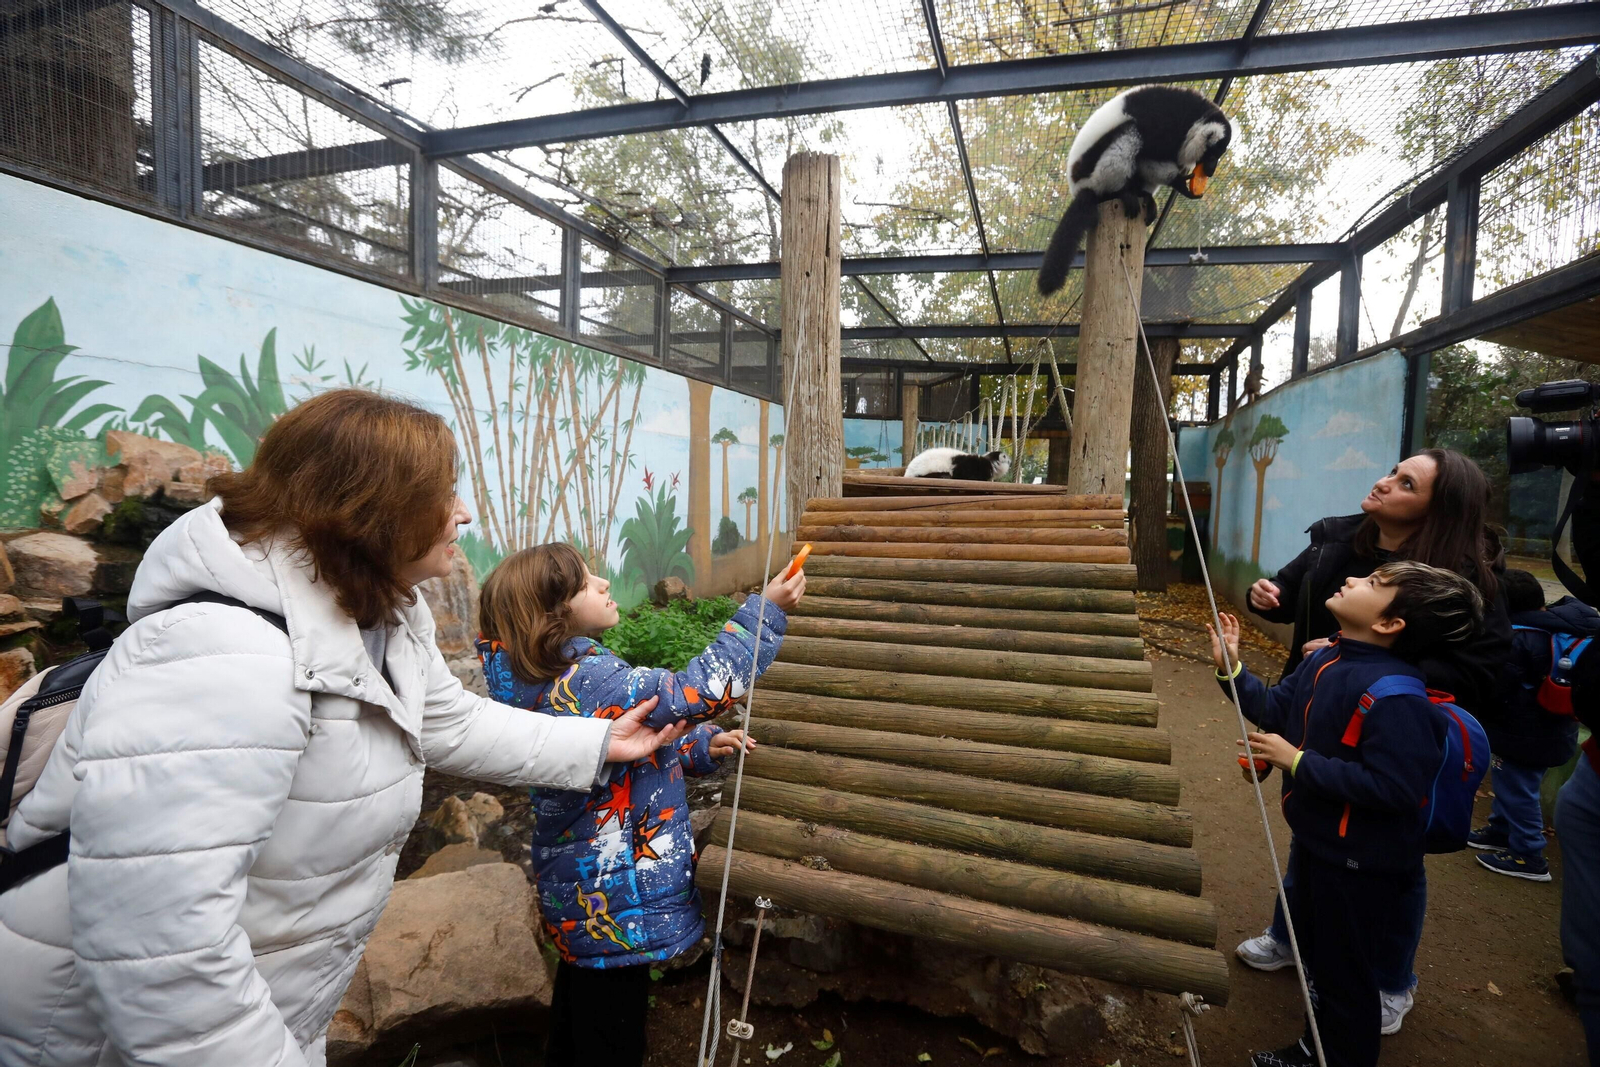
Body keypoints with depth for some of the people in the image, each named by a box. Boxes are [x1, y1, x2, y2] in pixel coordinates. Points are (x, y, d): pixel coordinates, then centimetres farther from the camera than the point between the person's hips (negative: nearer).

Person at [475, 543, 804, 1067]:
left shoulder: (547, 680, 0)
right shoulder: (587, 683, -30)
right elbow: (697, 691, -29)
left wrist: (699, 748, 1)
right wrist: (765, 611, -24)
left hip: (578, 891, 9)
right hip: (613, 907, -9)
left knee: (578, 1012, 29)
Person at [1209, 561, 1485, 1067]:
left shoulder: (1394, 696, -30)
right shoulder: (1326, 658, -3)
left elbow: (1391, 787, -32)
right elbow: (1276, 709, 7)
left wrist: (1298, 762, -29)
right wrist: (1231, 669, -2)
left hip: (1359, 864, -9)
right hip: (1316, 840, 9)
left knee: (1344, 974, 12)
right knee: (1314, 951, 27)